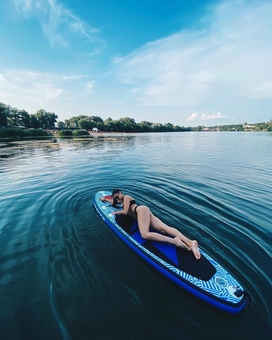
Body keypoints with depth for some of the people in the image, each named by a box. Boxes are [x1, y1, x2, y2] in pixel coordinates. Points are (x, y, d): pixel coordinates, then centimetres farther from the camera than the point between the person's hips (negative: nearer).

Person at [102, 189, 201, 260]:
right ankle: (190, 242, -32)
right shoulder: (123, 201, 35)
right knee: (164, 228, -15)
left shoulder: (126, 197, 9)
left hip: (141, 209, -8)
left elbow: (125, 212, -1)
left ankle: (174, 241, -42)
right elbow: (113, 201, 53)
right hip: (144, 213, 8)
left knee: (145, 234, -32)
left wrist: (116, 212, 14)